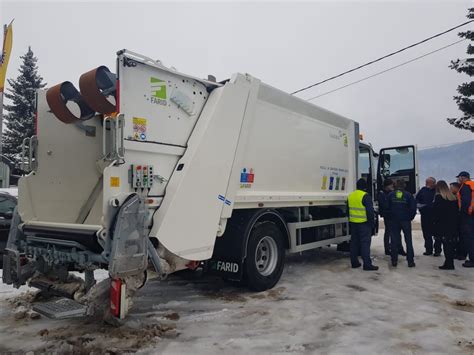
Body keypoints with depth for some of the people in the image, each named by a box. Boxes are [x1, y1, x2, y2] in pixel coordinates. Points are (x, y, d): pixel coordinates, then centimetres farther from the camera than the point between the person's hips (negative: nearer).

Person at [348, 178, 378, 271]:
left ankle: (354, 262, 18)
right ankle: (367, 264, -3)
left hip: (353, 223, 7)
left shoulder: (350, 196, 10)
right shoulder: (365, 196, -13)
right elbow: (370, 211, -15)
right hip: (364, 224, -7)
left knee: (354, 242, 12)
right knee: (365, 243, -4)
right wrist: (372, 222, -5)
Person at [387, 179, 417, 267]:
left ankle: (394, 261, 10)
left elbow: (388, 207, -1)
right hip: (406, 220, -1)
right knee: (408, 240, 7)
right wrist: (411, 217, 7)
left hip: (394, 221, 1)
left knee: (394, 240, 7)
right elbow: (413, 208, -7)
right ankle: (410, 261, 8)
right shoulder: (408, 195, -6)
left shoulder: (391, 195, -3)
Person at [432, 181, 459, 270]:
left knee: (446, 244, -3)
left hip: (443, 225, -6)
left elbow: (435, 211, -12)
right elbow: (457, 210, 11)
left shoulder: (438, 197, -8)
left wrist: (434, 221, -4)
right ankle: (450, 263, 17)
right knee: (451, 243, 10)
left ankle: (448, 263, -2)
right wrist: (454, 220, 15)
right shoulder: (453, 197, 9)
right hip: (453, 224, 6)